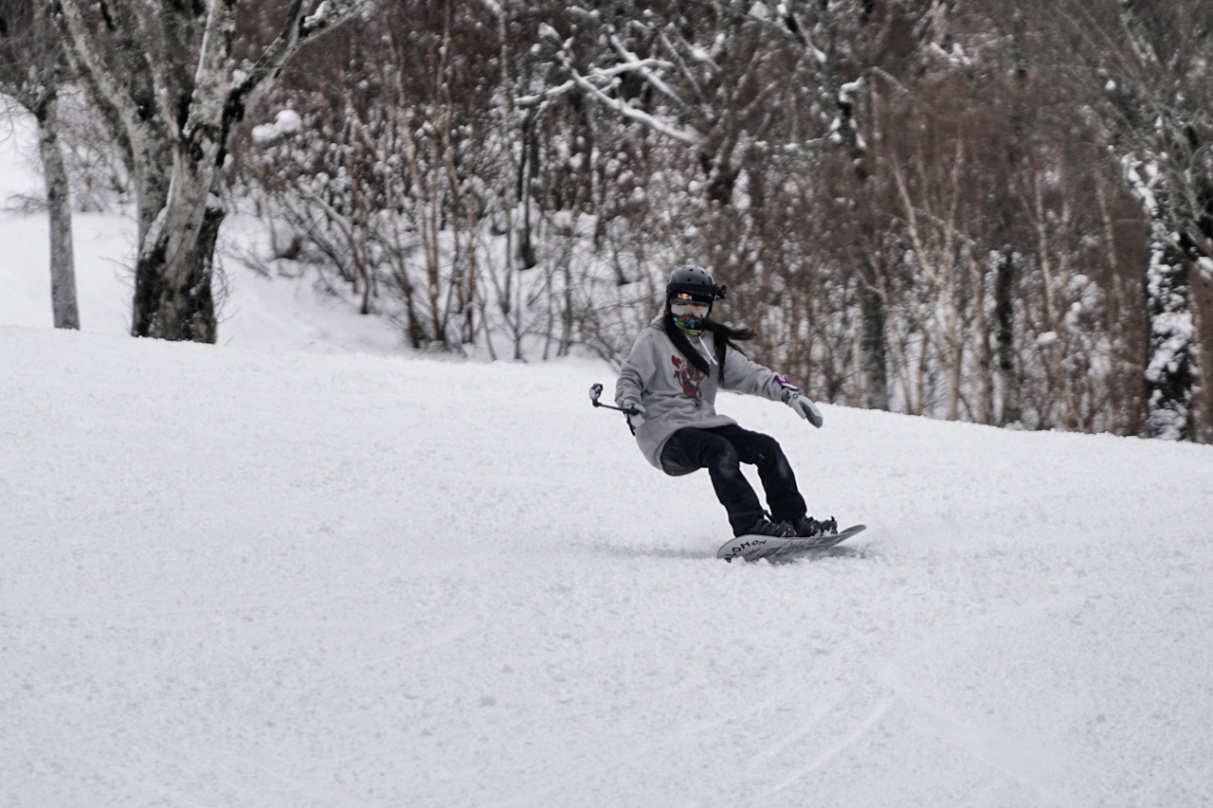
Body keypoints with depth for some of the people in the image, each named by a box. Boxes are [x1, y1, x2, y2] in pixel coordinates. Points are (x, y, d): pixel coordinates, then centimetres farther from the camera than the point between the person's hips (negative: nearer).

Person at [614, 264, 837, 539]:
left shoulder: (714, 343, 18)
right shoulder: (654, 339, 3)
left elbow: (748, 374, 12)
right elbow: (629, 378, -3)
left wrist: (787, 392, -2)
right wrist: (631, 405, -25)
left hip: (705, 421, 6)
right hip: (665, 434, -6)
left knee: (766, 447, -12)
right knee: (720, 450, -33)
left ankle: (794, 519, -11)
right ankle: (749, 524, -40)